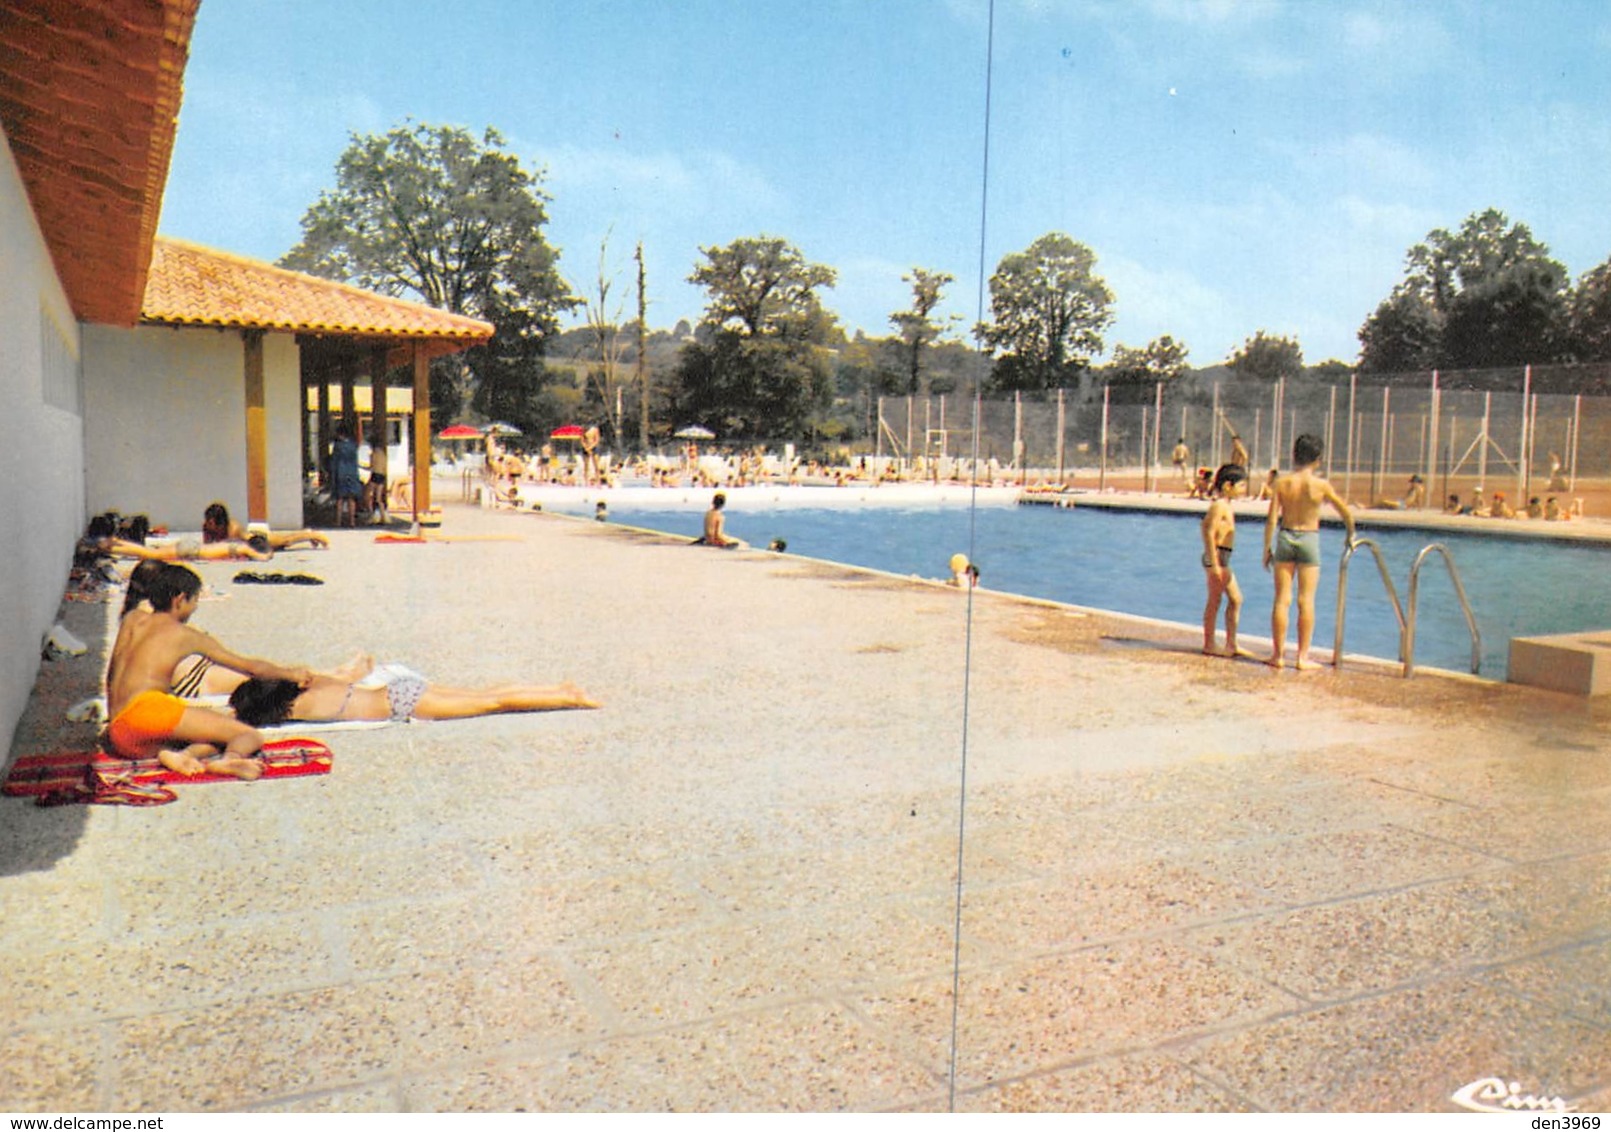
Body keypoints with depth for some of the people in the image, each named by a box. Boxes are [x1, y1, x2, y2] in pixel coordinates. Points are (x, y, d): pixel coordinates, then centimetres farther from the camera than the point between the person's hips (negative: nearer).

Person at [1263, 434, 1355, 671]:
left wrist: (1267, 548, 3)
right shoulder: (1321, 485, -8)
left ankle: (1278, 654, 10)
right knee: (1306, 601, 3)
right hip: (1309, 539, -2)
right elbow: (1346, 513, 2)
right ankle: (1303, 657, 5)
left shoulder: (1282, 483, -4)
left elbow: (1271, 519, -6)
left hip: (1285, 538, 2)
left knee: (1282, 599, 6)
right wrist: (1350, 535, 19)